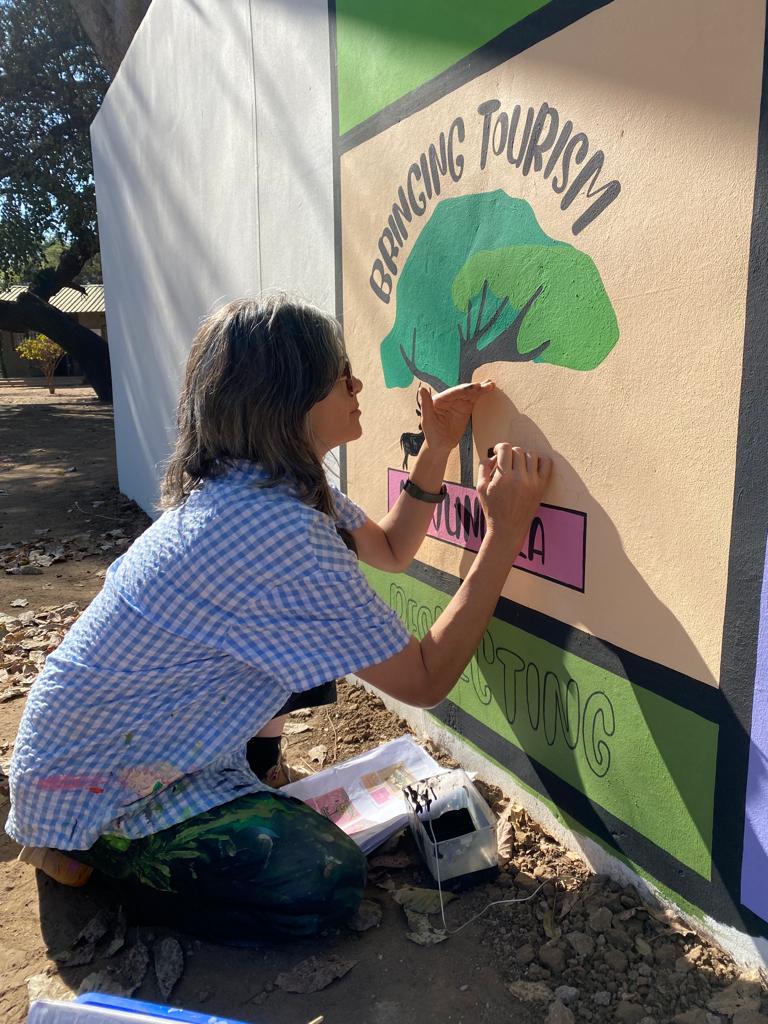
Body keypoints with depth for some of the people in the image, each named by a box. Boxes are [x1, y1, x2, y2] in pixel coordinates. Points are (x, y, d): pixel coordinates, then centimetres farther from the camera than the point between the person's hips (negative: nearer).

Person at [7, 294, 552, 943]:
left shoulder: (245, 482, -2)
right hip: (90, 796, -9)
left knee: (311, 645, 9)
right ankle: (102, 857, 2)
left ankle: (242, 791, 22)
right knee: (327, 883, -18)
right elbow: (427, 680, -24)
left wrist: (436, 450, -2)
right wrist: (506, 533, -21)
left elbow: (389, 549, 10)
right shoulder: (278, 532, -33)